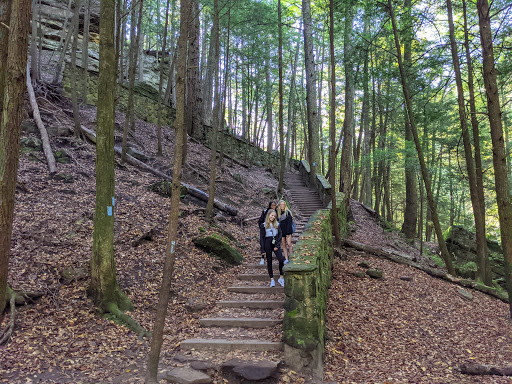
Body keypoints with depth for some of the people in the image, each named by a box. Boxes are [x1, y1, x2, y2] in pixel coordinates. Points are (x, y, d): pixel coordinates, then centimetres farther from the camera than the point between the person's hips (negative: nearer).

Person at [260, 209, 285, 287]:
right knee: (269, 261, 3)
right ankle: (272, 280, 10)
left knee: (281, 259, -13)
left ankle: (281, 278, 1)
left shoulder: (277, 224, 6)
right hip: (267, 243, -1)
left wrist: (277, 245, -5)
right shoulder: (264, 225, 1)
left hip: (276, 243, 1)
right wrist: (263, 249, -3)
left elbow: (280, 235, 6)